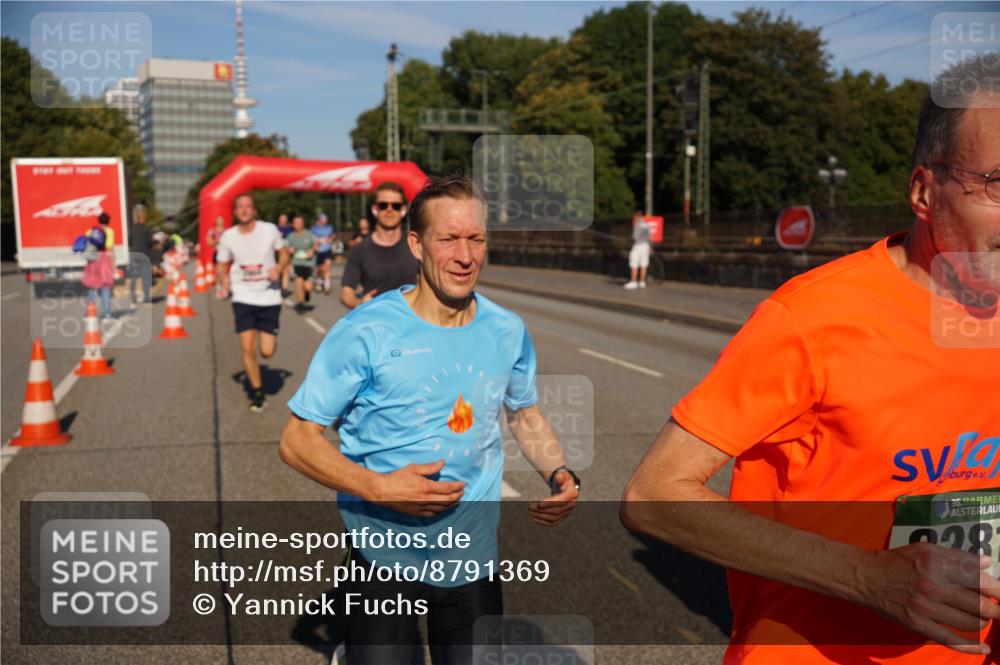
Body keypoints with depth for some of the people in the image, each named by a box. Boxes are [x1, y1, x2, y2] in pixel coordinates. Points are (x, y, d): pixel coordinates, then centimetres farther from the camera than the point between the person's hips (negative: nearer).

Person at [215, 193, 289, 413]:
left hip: (269, 298, -1)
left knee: (267, 351, -3)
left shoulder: (270, 230, -5)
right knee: (248, 348, -5)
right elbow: (221, 266, 9)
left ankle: (269, 337, 36)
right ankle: (257, 391, 16)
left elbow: (284, 255, 6)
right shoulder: (228, 236, -1)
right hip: (243, 298, 1)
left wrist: (278, 267, -15)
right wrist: (224, 277, -13)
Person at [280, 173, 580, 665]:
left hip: (474, 553, 4)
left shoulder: (507, 332, -3)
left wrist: (559, 473, -4)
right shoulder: (365, 332, -17)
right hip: (386, 558, -4)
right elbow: (297, 440, -12)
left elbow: (525, 412, 14)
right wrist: (378, 487, -25)